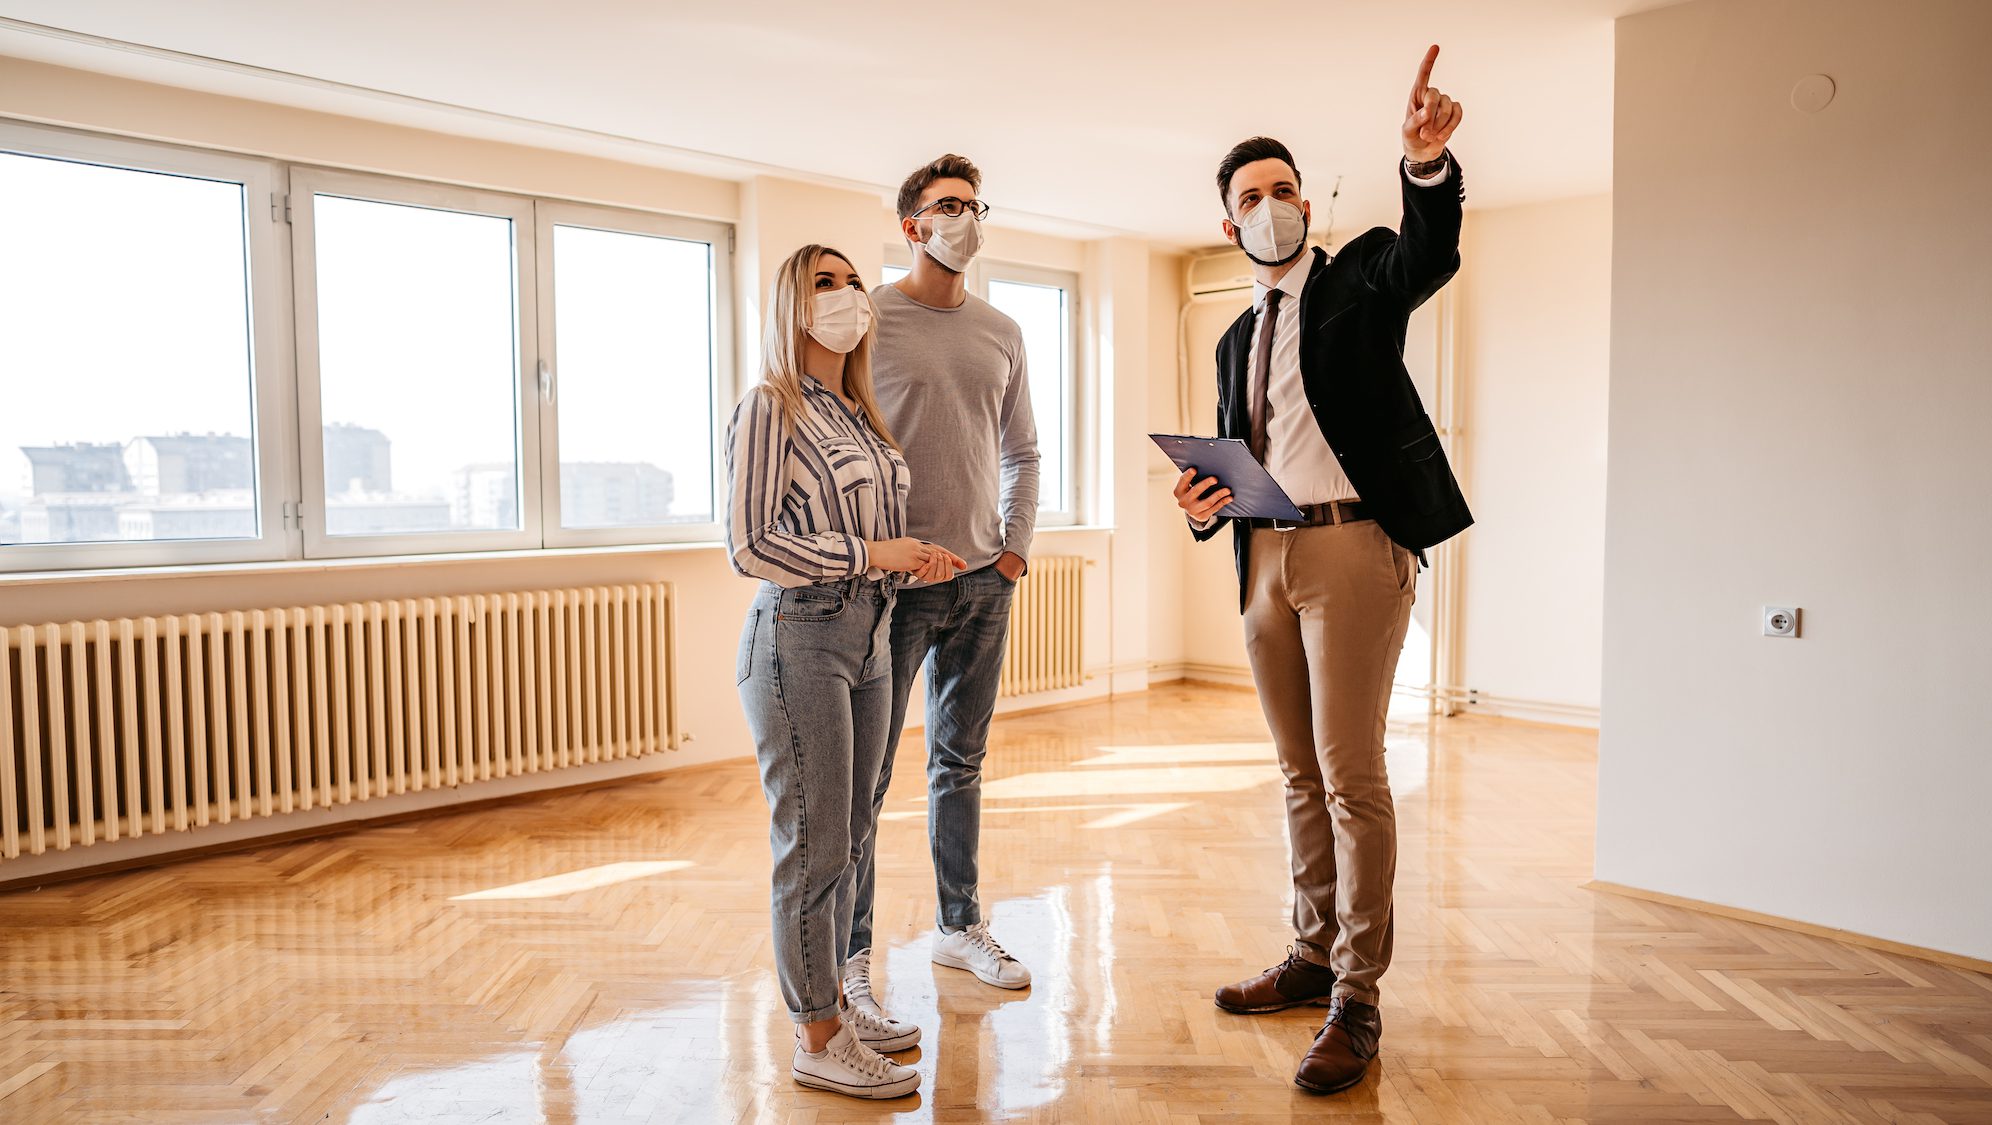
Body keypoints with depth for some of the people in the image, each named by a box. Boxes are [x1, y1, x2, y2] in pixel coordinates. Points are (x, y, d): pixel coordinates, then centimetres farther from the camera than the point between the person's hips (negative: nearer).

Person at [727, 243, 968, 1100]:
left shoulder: (860, 415, 15)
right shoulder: (770, 410, -9)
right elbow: (749, 545, -15)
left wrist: (914, 559, 4)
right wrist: (872, 553, -14)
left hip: (868, 636, 8)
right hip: (799, 640, -8)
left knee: (847, 837, 14)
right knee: (813, 844, -1)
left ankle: (834, 1005, 29)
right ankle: (816, 1040, 14)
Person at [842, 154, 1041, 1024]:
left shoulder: (1001, 333, 13)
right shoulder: (866, 319, -3)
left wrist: (1015, 546, 9)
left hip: (983, 580, 5)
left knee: (961, 763, 15)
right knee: (865, 773, -2)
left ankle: (960, 926, 28)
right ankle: (850, 957, 10)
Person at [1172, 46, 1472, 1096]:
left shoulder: (1360, 278, 3)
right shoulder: (1236, 338, 19)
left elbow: (1430, 255, -20)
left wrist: (1426, 164, -39)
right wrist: (1205, 501, 0)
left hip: (1352, 546, -6)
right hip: (1265, 556, 7)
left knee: (1351, 773, -6)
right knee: (1302, 774, 14)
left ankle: (1357, 998, 5)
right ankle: (1314, 955, 27)